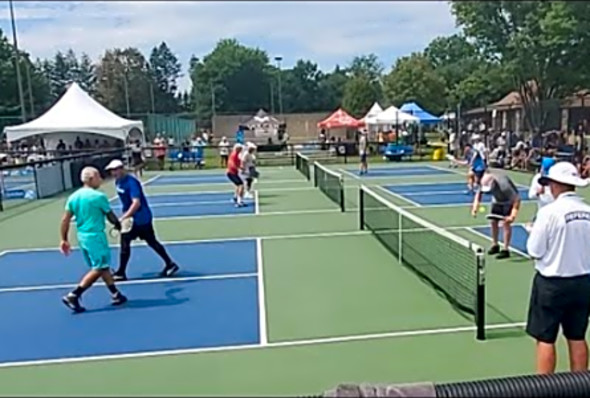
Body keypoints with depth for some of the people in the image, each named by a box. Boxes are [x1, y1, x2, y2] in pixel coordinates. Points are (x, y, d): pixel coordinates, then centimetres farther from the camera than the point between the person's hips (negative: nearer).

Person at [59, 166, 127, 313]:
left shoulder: (73, 197, 6)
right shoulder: (98, 196, -13)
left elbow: (65, 220, 5)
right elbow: (111, 217, -3)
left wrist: (64, 239, 11)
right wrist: (119, 226, 16)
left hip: (82, 236, 8)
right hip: (95, 236, -8)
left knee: (103, 267, 15)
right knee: (98, 269, 2)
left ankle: (116, 295, 21)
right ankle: (72, 296, -1)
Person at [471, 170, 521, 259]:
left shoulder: (504, 185, -41)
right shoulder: (485, 184, -24)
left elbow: (517, 199, -34)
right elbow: (478, 194, -2)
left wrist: (513, 215, -40)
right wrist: (475, 208, -13)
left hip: (509, 201, -6)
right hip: (497, 201, 6)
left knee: (506, 223, -14)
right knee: (493, 221, 4)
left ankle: (506, 250, -8)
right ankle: (495, 245, 23)